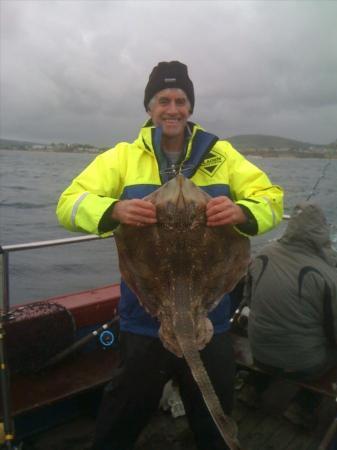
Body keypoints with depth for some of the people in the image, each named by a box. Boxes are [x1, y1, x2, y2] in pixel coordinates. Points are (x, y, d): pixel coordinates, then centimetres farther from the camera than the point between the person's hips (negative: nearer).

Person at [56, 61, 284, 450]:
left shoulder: (220, 154, 1)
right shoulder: (123, 156, -1)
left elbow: (271, 199, -4)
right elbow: (69, 203, -8)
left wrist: (240, 211, -28)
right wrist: (114, 210, -30)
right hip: (143, 321, -1)